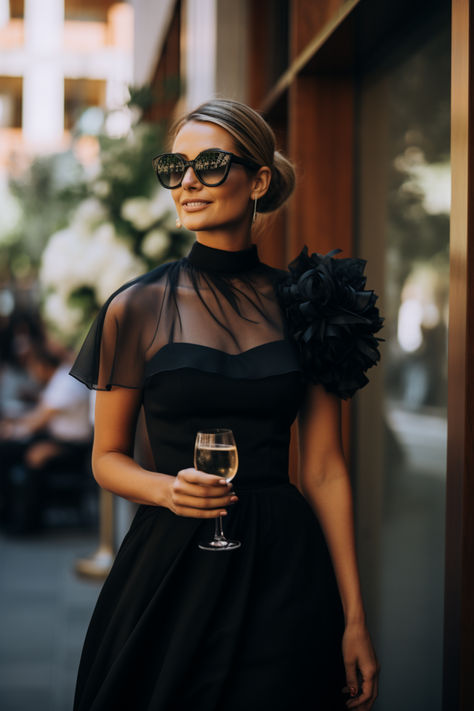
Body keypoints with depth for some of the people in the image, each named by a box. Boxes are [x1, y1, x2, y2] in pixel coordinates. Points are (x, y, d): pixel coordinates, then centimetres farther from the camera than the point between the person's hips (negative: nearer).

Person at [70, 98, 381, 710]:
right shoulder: (138, 307, 0)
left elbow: (324, 470, 3)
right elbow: (107, 458, 7)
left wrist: (354, 617, 0)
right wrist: (168, 488, -15)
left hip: (282, 571, 1)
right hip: (170, 565, -1)